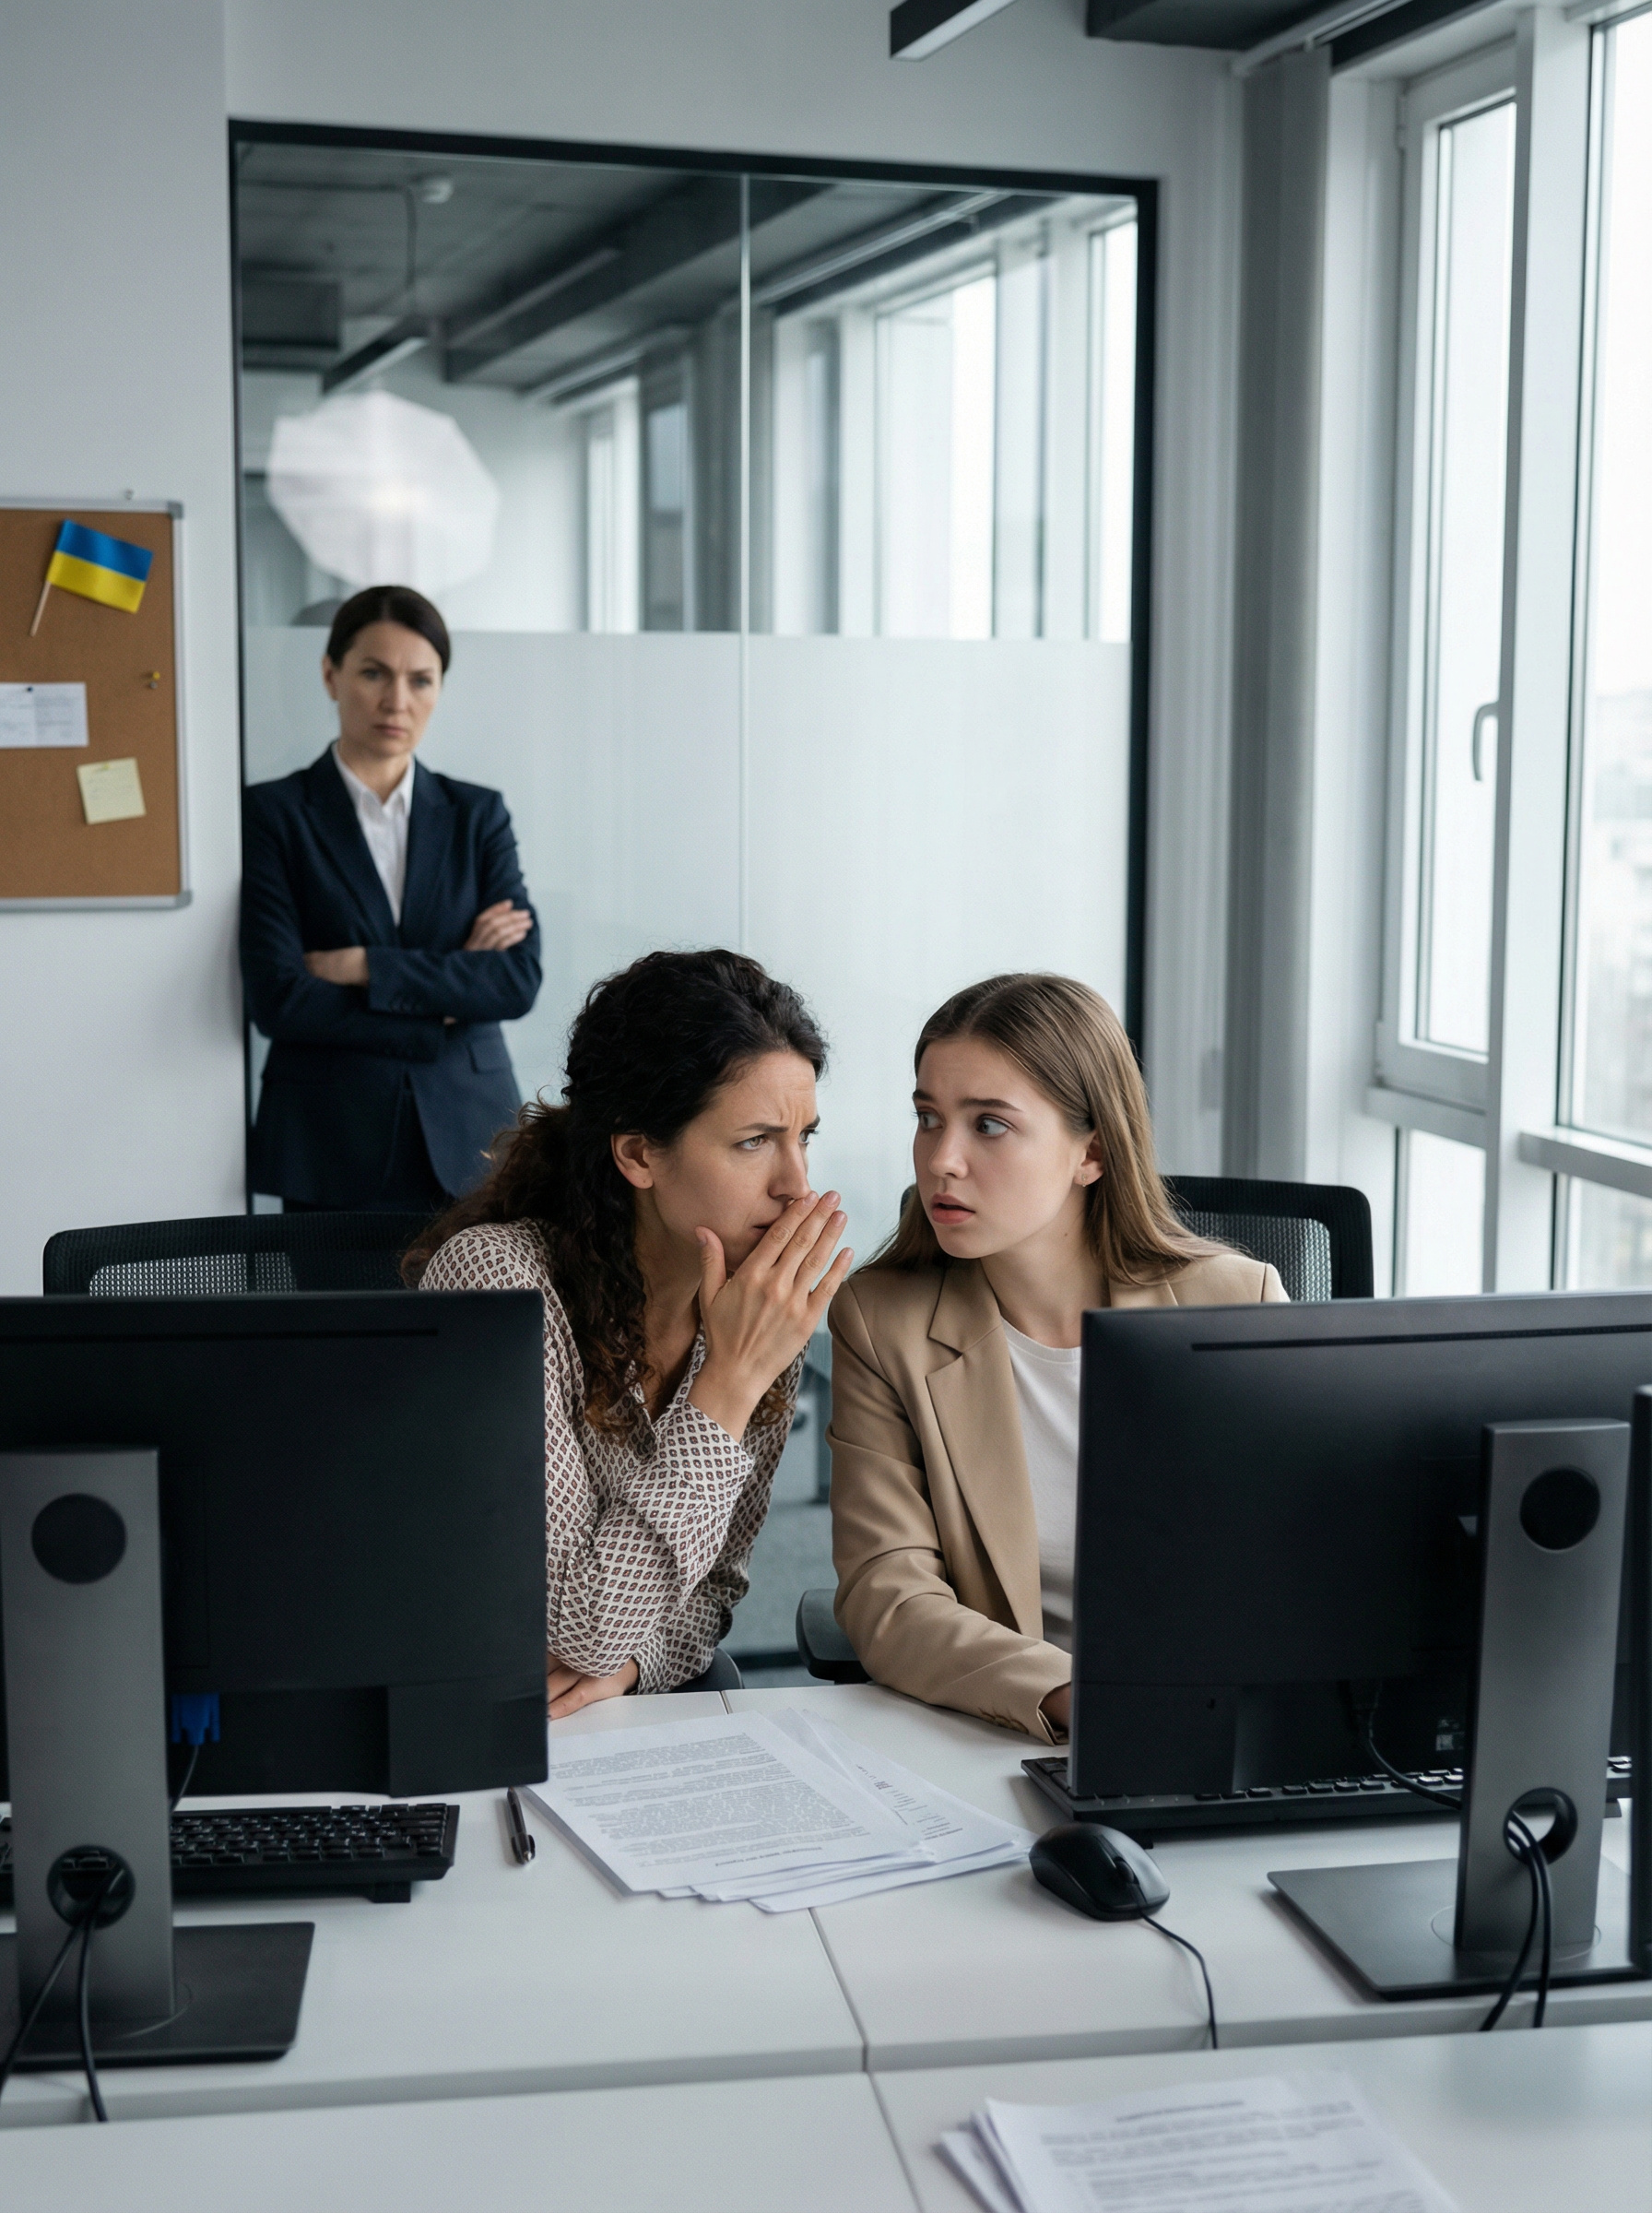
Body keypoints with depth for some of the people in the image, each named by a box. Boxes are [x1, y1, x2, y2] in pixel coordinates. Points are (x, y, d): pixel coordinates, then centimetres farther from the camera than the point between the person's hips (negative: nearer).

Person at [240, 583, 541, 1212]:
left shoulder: (478, 815, 10)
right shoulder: (272, 814, 2)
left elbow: (520, 979, -3)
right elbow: (277, 999, -9)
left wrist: (364, 967, -10)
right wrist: (448, 992, -6)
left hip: (468, 1140, 2)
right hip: (334, 1148, -2)